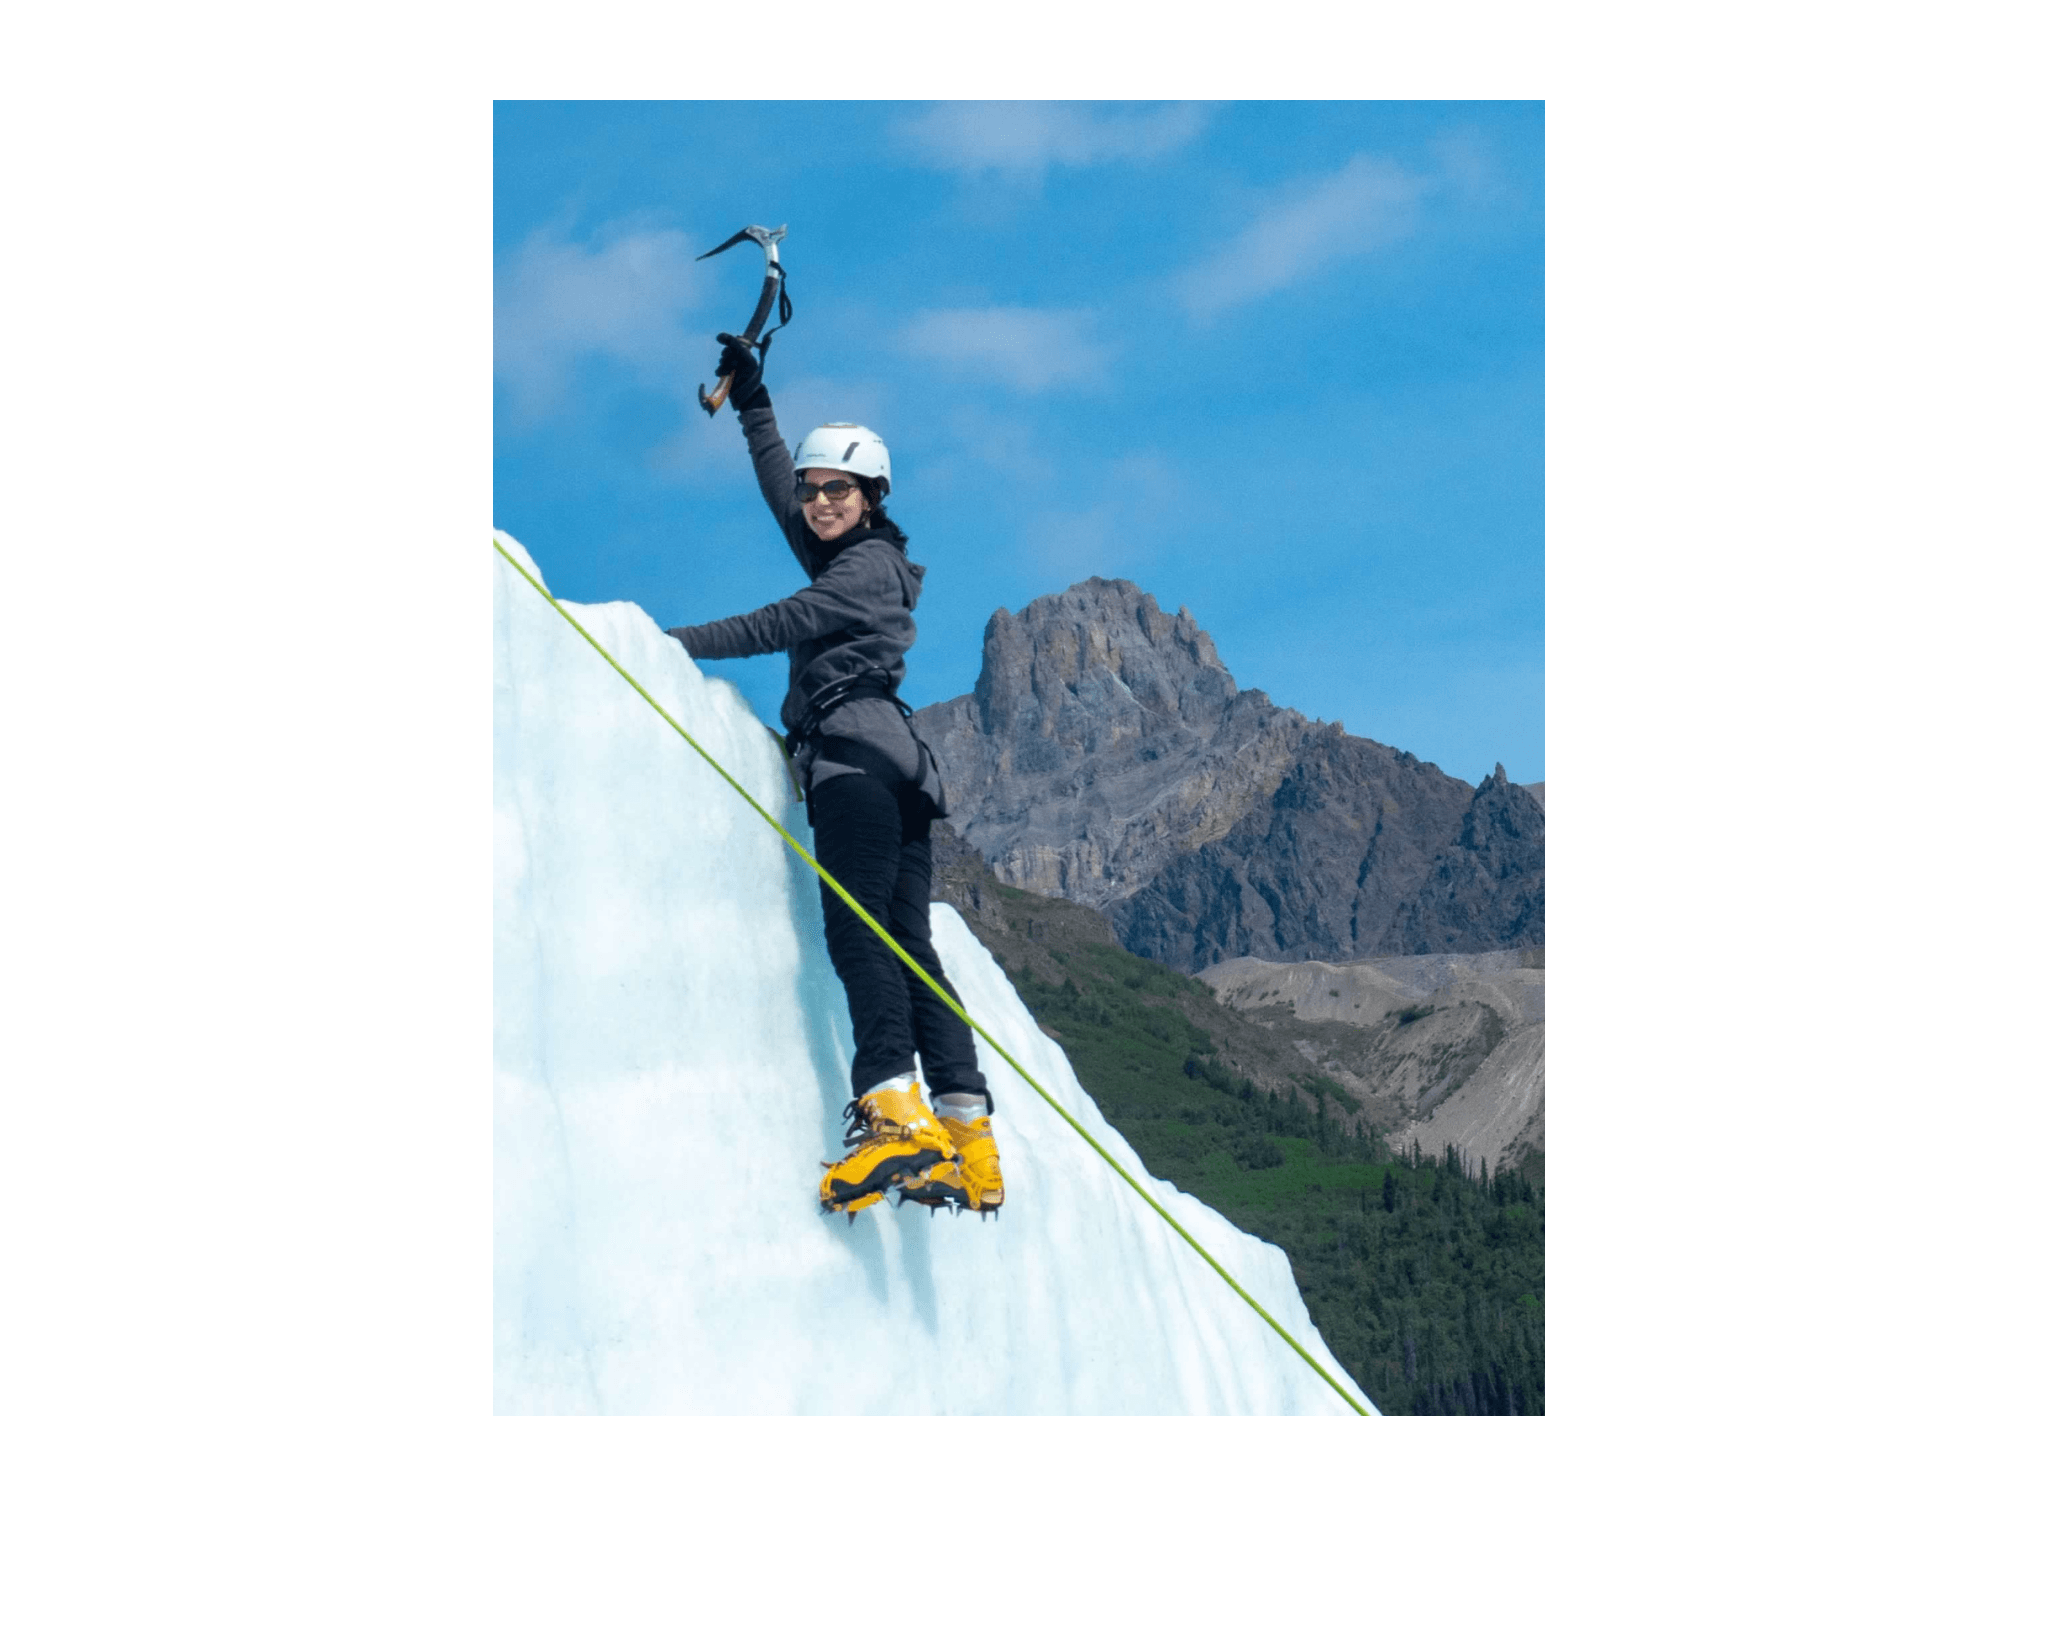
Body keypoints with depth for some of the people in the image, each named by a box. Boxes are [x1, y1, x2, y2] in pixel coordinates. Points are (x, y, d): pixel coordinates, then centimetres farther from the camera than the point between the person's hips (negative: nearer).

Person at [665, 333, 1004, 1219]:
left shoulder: (871, 563, 1)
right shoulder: (840, 559, 26)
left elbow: (782, 624, -9)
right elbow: (777, 482, 39)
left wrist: (677, 643, -9)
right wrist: (751, 399, 44)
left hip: (852, 748, -9)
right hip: (893, 761, 9)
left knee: (858, 929, -22)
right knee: (907, 942, -1)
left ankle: (890, 1107, -35)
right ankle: (967, 1128, -10)